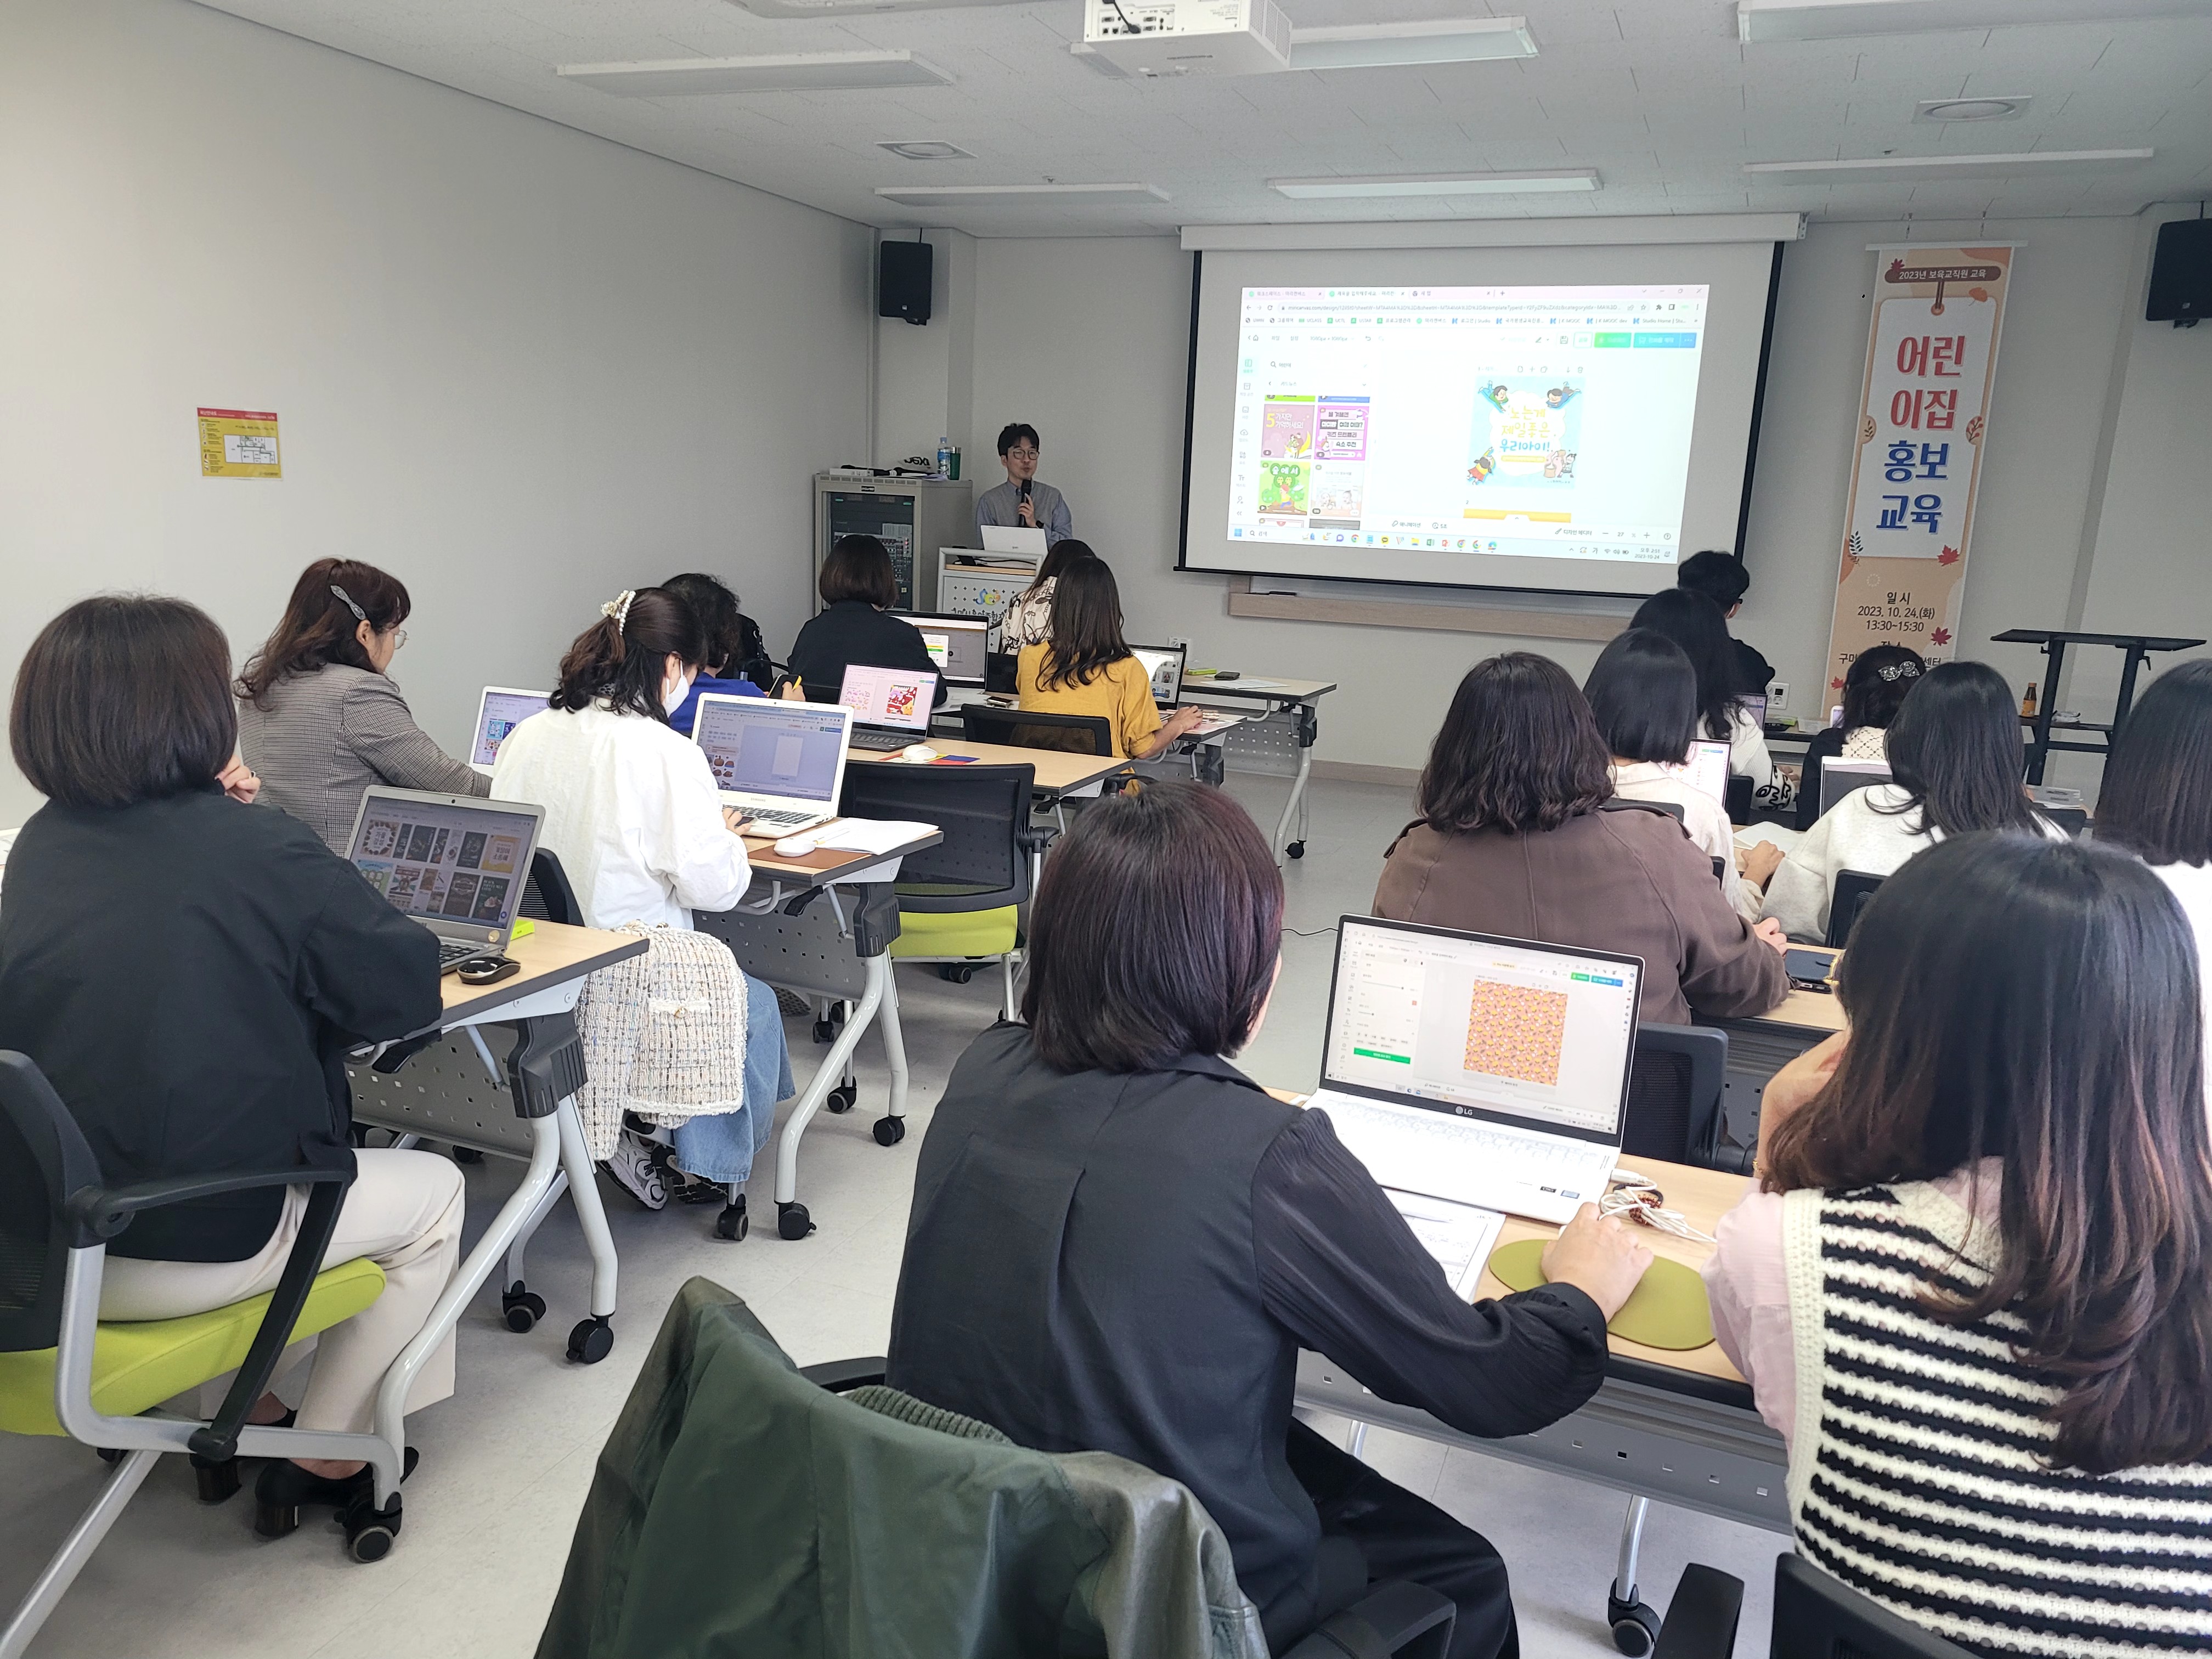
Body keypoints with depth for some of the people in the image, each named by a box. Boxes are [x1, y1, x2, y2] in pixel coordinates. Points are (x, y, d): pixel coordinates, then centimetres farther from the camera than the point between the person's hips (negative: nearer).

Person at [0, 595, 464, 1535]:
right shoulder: (263, 850, -19)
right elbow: (411, 988, -12)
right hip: (188, 1251, -7)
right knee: (434, 1191, 18)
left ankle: (249, 1413, 38)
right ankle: (324, 1458, 23)